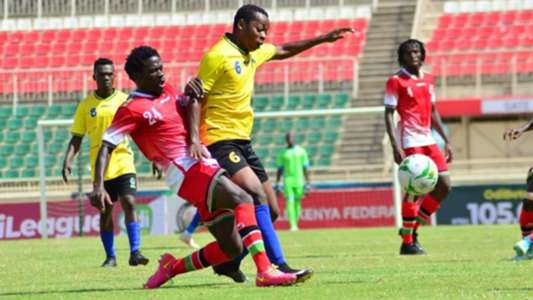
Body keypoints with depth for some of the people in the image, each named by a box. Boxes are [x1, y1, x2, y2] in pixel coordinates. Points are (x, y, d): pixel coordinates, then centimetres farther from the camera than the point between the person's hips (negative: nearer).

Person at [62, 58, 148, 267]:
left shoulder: (124, 100, 2)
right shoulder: (86, 105, 4)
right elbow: (76, 138, 8)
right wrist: (67, 161, -6)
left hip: (123, 163, -1)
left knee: (129, 204, -15)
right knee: (105, 211, 6)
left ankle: (135, 252, -14)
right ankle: (110, 256, 16)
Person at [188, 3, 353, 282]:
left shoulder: (253, 53, 13)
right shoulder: (218, 56, -13)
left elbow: (284, 51, 33)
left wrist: (323, 39, 29)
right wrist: (194, 139, -26)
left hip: (242, 141, 10)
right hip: (219, 141, -10)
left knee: (270, 211, 6)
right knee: (256, 195, -25)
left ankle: (228, 261, 19)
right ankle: (280, 266, -30)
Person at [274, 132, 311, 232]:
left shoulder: (301, 151, 7)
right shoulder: (283, 153, 7)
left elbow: (305, 168, 7)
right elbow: (280, 169, 11)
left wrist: (307, 183, 2)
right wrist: (277, 184, 7)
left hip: (299, 182, 1)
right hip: (288, 181, -1)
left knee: (297, 203, 4)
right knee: (290, 202, -12)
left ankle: (296, 223, 14)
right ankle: (293, 225, -18)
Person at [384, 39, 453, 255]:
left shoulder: (428, 79, 14)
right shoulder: (396, 81, -5)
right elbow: (388, 114, -8)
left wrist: (446, 140, 18)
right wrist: (395, 147, -18)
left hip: (428, 140, 7)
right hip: (410, 142, -7)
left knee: (444, 186, 3)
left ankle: (413, 228, 15)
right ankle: (407, 243, 0)